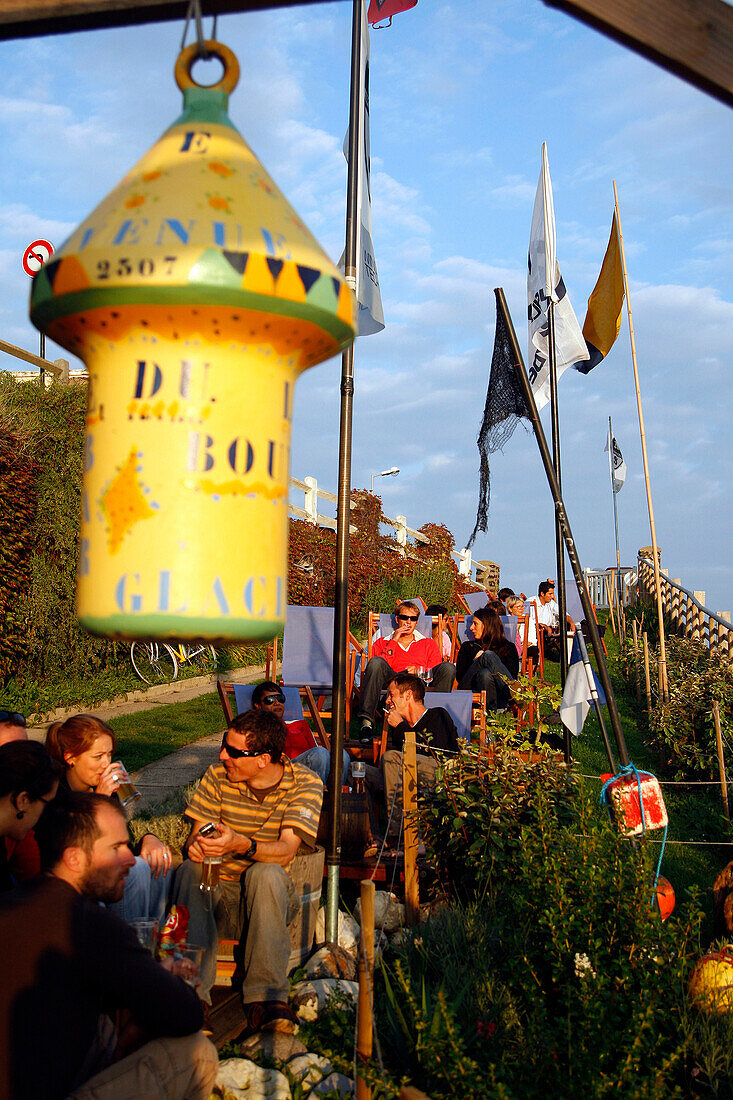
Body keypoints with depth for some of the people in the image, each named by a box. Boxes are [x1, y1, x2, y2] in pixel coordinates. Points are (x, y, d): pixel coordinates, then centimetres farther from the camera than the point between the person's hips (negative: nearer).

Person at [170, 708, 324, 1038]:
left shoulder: (305, 784, -8)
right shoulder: (217, 777, 1)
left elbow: (286, 851, -20)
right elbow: (196, 836, -2)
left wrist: (241, 844, -40)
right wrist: (196, 846, -27)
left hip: (270, 898, -2)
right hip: (216, 893, 2)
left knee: (266, 873, -35)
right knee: (189, 870, -29)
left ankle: (265, 997, -36)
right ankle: (193, 996, -37)